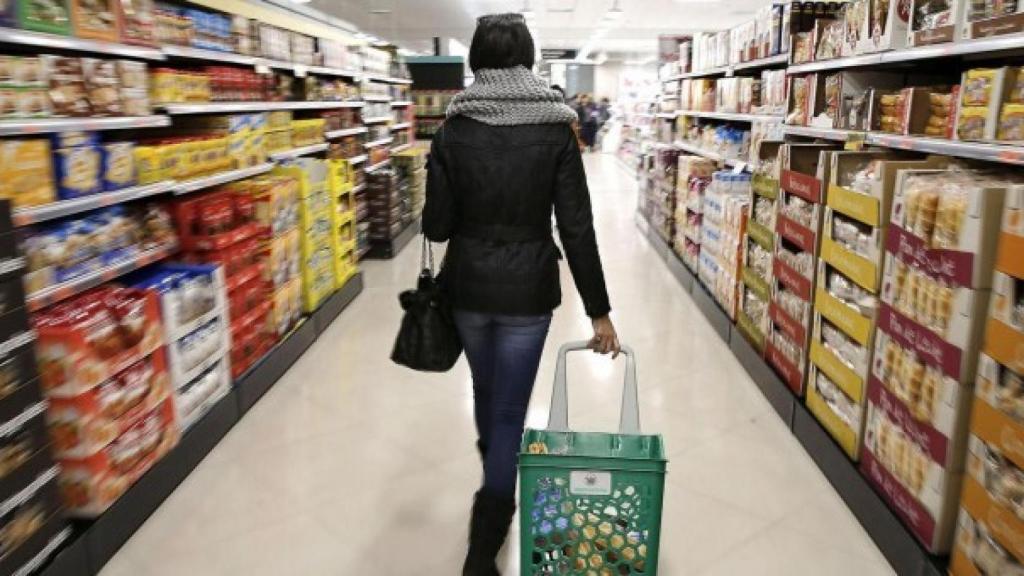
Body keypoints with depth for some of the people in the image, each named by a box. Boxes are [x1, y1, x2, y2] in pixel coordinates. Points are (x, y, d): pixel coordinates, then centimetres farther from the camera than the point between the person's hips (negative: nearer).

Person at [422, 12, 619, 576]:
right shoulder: (555, 130, -8)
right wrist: (598, 311, -6)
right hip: (527, 289, -2)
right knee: (509, 410, 8)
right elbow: (577, 228, -11)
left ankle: (495, 493, 53)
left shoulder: (453, 130, -5)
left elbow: (436, 225, -6)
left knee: (486, 392, 26)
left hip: (468, 286, 3)